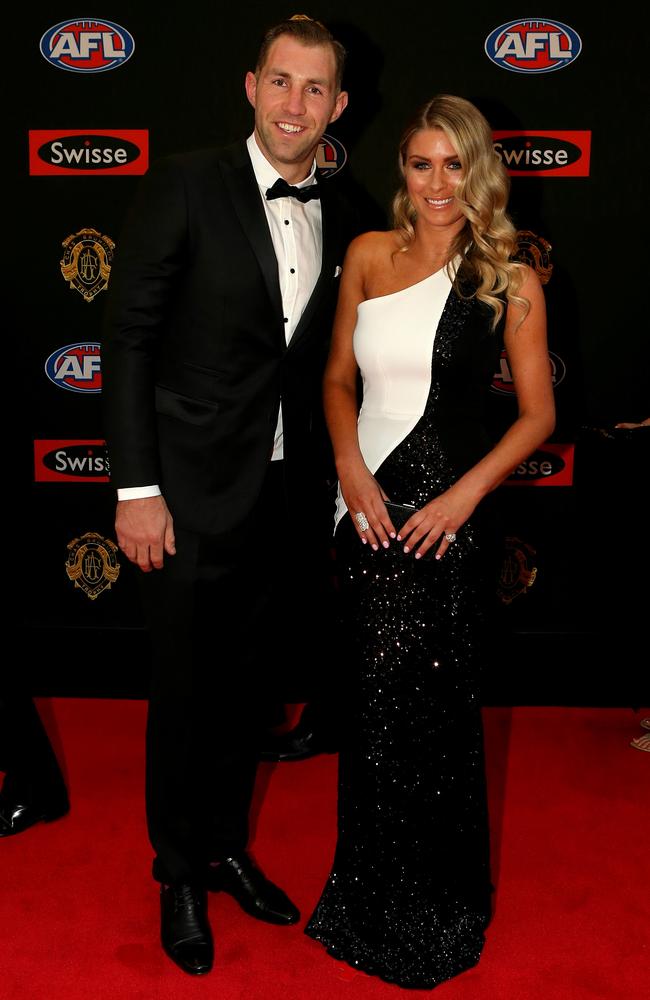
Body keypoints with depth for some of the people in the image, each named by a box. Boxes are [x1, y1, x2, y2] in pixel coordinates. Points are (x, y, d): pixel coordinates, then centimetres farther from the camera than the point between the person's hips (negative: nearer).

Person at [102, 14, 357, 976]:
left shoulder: (342, 219, 7)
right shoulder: (186, 185, -7)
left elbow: (320, 363, 11)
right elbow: (129, 339, -9)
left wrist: (334, 483, 7)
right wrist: (137, 488, -14)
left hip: (291, 500, 4)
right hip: (196, 498, -4)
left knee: (248, 690, 18)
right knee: (186, 696, 10)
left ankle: (225, 848, 40)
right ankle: (179, 875, 32)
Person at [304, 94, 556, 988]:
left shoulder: (509, 282, -1)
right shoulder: (369, 254, 8)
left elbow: (538, 412, 1)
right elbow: (339, 377, 11)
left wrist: (465, 495, -12)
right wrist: (351, 466, -5)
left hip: (445, 513, -3)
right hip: (367, 502, 3)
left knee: (419, 706, 1)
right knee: (382, 696, 11)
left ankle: (431, 917, 26)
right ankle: (374, 896, 33)